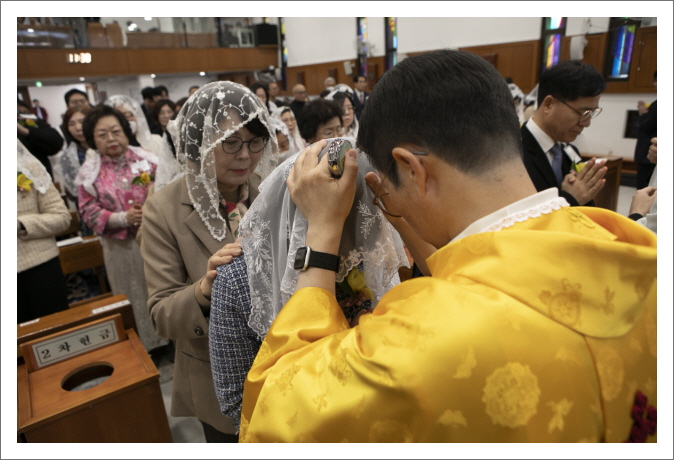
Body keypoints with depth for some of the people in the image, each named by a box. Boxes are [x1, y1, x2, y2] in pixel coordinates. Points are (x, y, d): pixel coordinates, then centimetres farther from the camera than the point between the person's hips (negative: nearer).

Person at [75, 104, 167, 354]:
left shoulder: (146, 159, 0)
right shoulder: (90, 172, 0)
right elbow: (89, 212, -2)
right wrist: (124, 218, -17)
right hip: (122, 246, 0)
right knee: (136, 295, 12)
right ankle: (146, 343, 30)